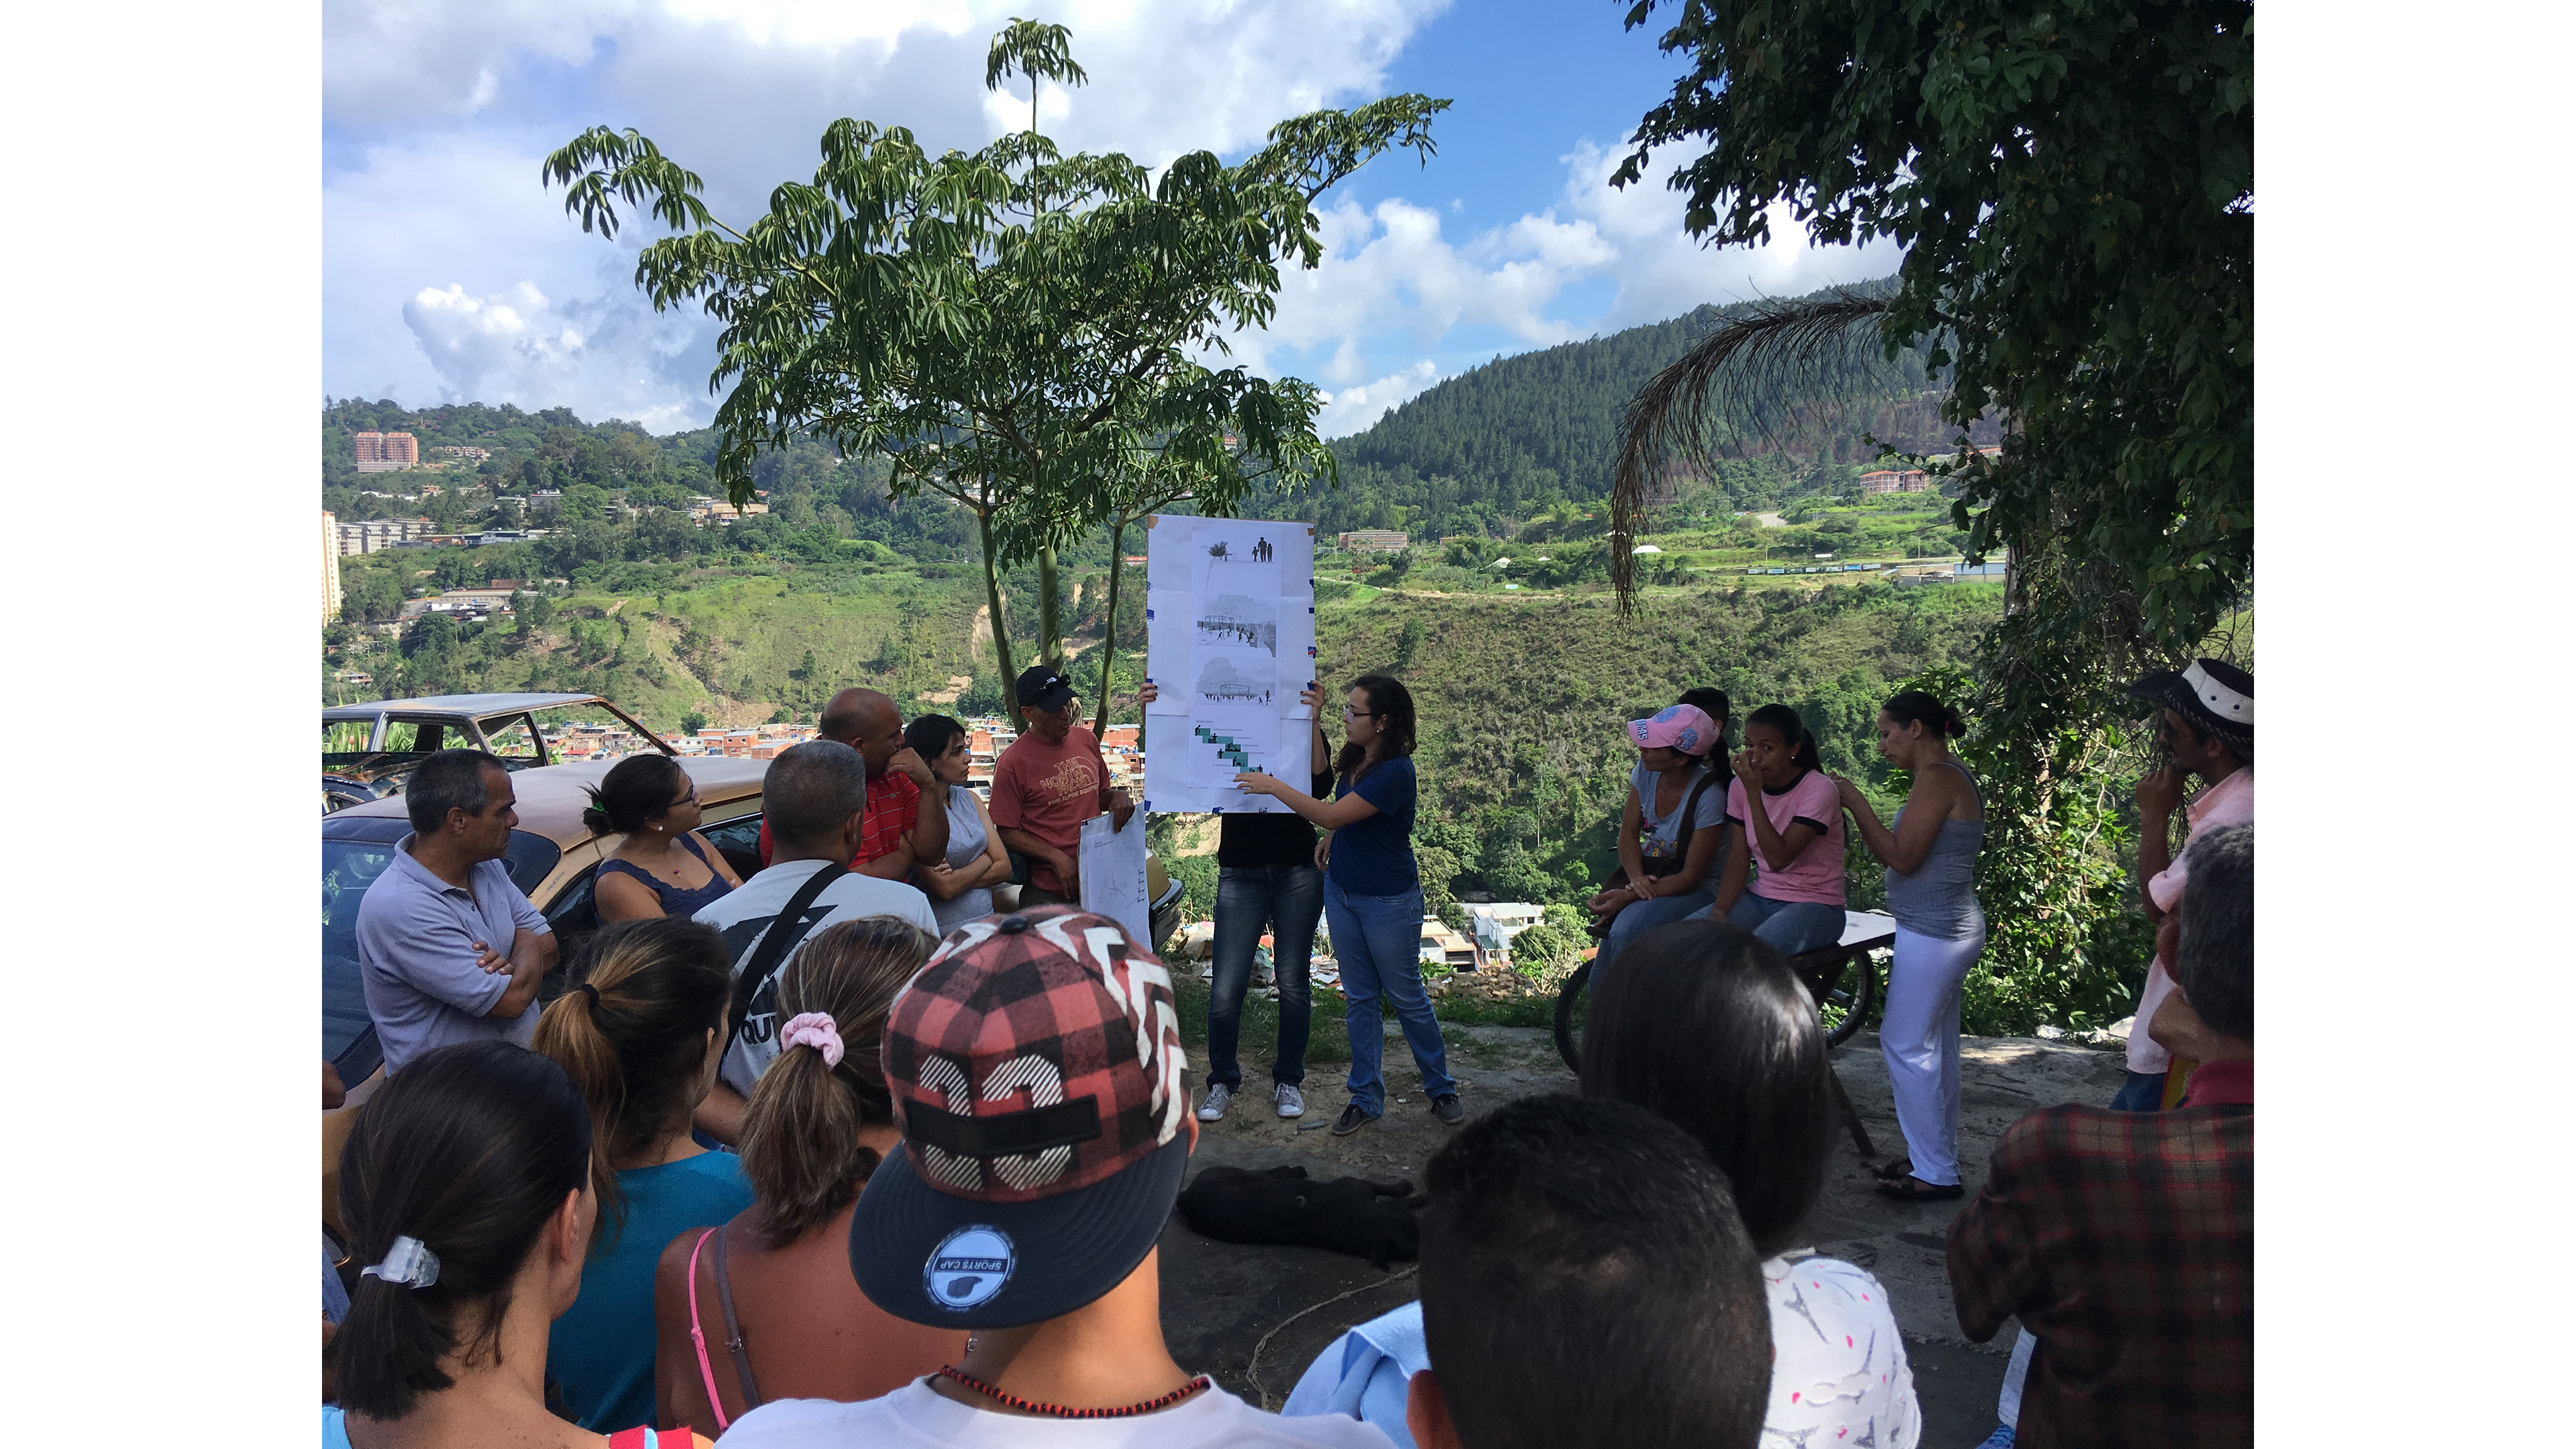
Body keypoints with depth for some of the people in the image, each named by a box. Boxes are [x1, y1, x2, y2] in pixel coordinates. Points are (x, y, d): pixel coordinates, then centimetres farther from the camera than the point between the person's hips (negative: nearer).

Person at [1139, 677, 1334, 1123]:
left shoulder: (1303, 732, 0)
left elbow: (1321, 784, -17)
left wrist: (1314, 722, -29)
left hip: (1298, 873, 0)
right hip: (1241, 875, 0)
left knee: (1292, 982, 8)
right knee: (1226, 987, -3)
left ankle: (1288, 1079, 26)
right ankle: (1223, 1082, 17)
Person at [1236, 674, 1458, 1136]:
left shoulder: (1396, 772, -25)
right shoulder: (1354, 761, 1)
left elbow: (1331, 815, -26)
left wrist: (1272, 785, -20)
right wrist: (1332, 837, 4)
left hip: (1388, 902, -7)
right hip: (1341, 892, 7)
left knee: (1406, 997, 7)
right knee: (1359, 998, 12)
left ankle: (1441, 1089, 26)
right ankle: (1366, 1098, 22)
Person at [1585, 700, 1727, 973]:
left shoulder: (1709, 796, -22)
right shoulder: (1646, 771, -5)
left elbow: (1691, 877, -19)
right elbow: (1628, 833, 4)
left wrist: (1628, 896, -28)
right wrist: (1636, 878, -17)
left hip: (1696, 890, -5)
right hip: (1649, 877, 5)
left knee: (1626, 932, -32)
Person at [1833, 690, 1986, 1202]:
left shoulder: (1936, 779, -16)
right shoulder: (1953, 777, 16)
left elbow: (1902, 857, -20)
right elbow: (1891, 856, 17)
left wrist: (1856, 802, -13)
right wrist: (1855, 808, 9)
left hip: (1934, 932, -10)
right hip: (1948, 929, 10)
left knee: (1906, 1044, -4)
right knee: (1936, 1048, 15)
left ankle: (1934, 1173, 2)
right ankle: (1936, 1160, 23)